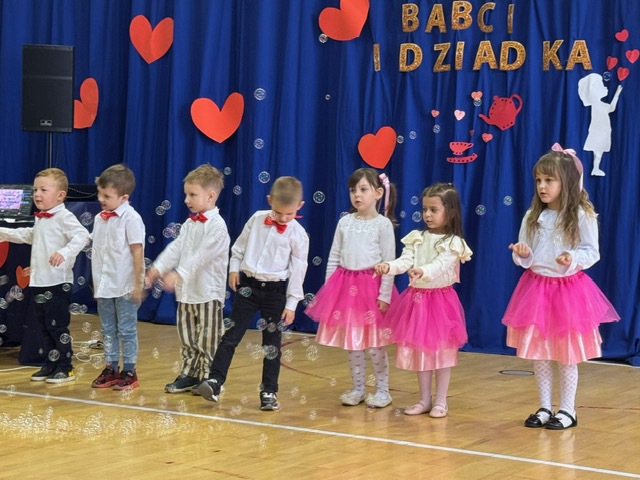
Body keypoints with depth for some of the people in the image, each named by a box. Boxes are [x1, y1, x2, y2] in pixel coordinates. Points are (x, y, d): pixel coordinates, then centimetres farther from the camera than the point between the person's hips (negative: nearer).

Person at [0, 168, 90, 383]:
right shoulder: (40, 220, 15)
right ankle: (50, 365, 22)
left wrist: (65, 252, -39)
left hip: (58, 283, -9)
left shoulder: (64, 217, -14)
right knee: (44, 326, 13)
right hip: (38, 282, 9)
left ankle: (65, 368, 5)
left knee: (57, 325, -4)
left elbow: (82, 235, -27)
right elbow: (29, 235, 35)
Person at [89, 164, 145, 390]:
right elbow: (97, 252, 13)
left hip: (124, 287, -7)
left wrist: (138, 284, -14)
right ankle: (110, 368, 21)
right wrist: (96, 283, 14)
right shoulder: (99, 219, 8)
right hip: (104, 286, 7)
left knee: (127, 330, 2)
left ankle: (129, 371, 9)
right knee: (108, 330, 13)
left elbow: (137, 252, -13)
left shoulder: (131, 219, -13)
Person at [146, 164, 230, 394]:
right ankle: (189, 374, 24)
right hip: (186, 291, 8)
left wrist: (179, 274, -32)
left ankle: (209, 377, 9)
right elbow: (176, 248, 7)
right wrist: (158, 268, -6)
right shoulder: (190, 223, 12)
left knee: (207, 340, 0)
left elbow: (201, 256, -24)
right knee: (187, 338, 14)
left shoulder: (217, 226, -15)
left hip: (208, 293, -8)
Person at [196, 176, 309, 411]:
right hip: (248, 284, 2)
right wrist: (234, 267, 2)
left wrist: (291, 303, -5)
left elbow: (298, 270, -5)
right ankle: (215, 381, -2)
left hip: (276, 290, -2)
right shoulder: (257, 219, 1)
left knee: (272, 343, 6)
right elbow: (240, 245, 14)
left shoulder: (297, 234, -7)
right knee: (231, 336, 0)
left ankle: (269, 392, 14)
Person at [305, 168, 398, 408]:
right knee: (351, 340, 10)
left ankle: (382, 390, 13)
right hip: (345, 285, 4)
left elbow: (389, 262, -7)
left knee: (374, 341, 0)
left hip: (371, 285, -4)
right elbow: (334, 257, 10)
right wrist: (328, 287, 6)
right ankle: (358, 389, 21)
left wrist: (385, 294, -12)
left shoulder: (383, 224, -5)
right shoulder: (345, 222, 7)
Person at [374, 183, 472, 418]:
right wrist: (388, 266, -28)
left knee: (442, 349, 4)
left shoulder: (453, 242, -9)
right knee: (419, 349, 11)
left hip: (440, 299, -5)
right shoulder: (417, 238, 6)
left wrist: (423, 271, -46)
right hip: (417, 298, 5)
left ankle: (440, 401, 15)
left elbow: (440, 265, -25)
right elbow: (405, 261, -7)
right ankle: (424, 400, 23)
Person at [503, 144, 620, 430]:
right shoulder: (532, 217, 4)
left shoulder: (583, 216, -9)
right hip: (536, 288, 5)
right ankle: (544, 408, 20)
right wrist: (522, 254, -13)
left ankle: (567, 411, 15)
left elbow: (592, 252, -8)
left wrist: (573, 259, -26)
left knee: (566, 354, 3)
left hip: (568, 289, -4)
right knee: (538, 353, 9)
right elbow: (526, 258, 9)